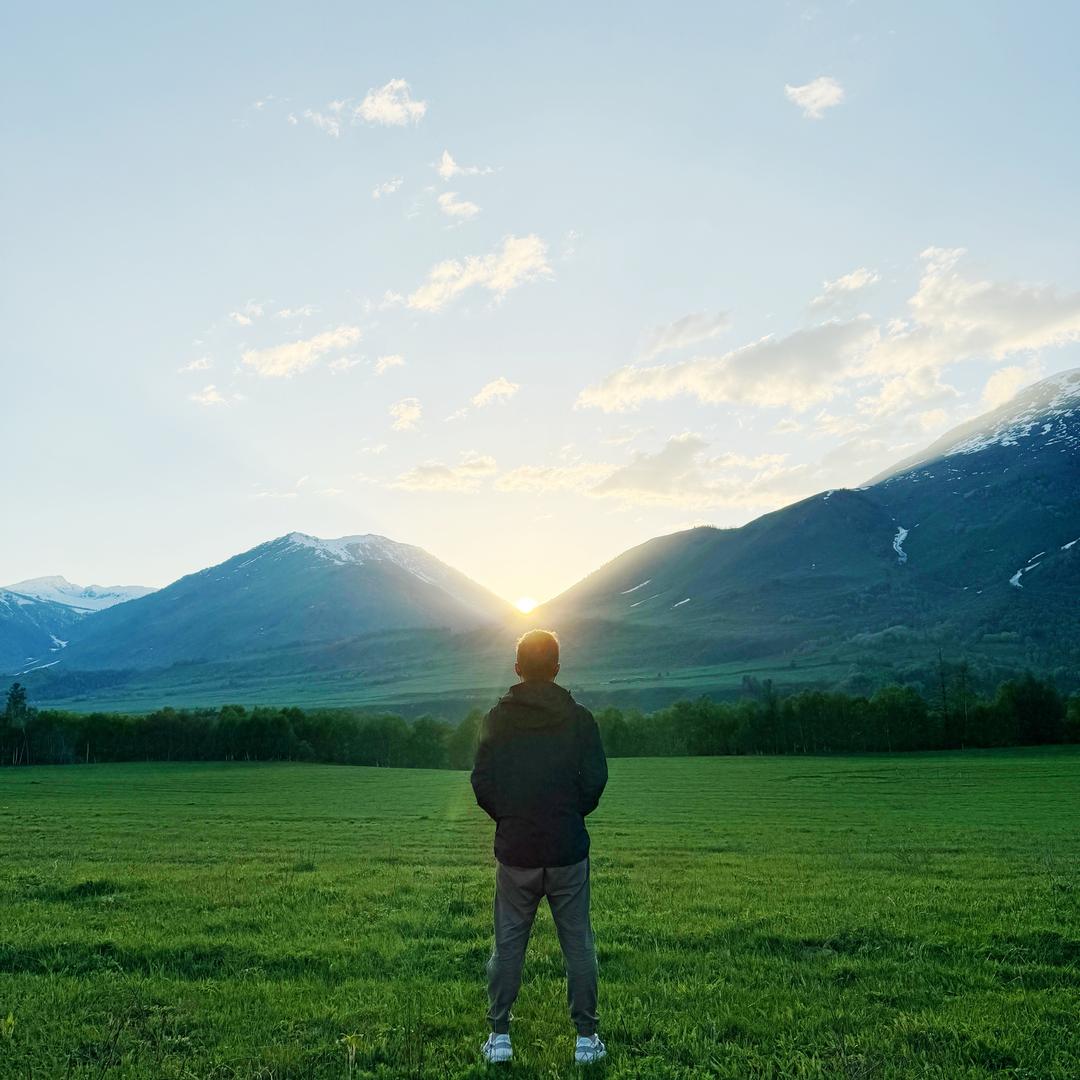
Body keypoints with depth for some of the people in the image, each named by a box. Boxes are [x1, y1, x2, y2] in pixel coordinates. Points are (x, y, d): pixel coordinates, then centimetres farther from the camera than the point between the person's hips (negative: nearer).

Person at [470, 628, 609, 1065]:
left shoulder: (497, 719, -4)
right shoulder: (579, 718, -5)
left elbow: (482, 783, -3)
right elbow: (596, 780, -5)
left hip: (514, 850, 1)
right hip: (568, 850, 0)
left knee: (507, 945, 10)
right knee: (578, 944, 9)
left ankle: (499, 1036, 15)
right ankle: (586, 1037, 14)